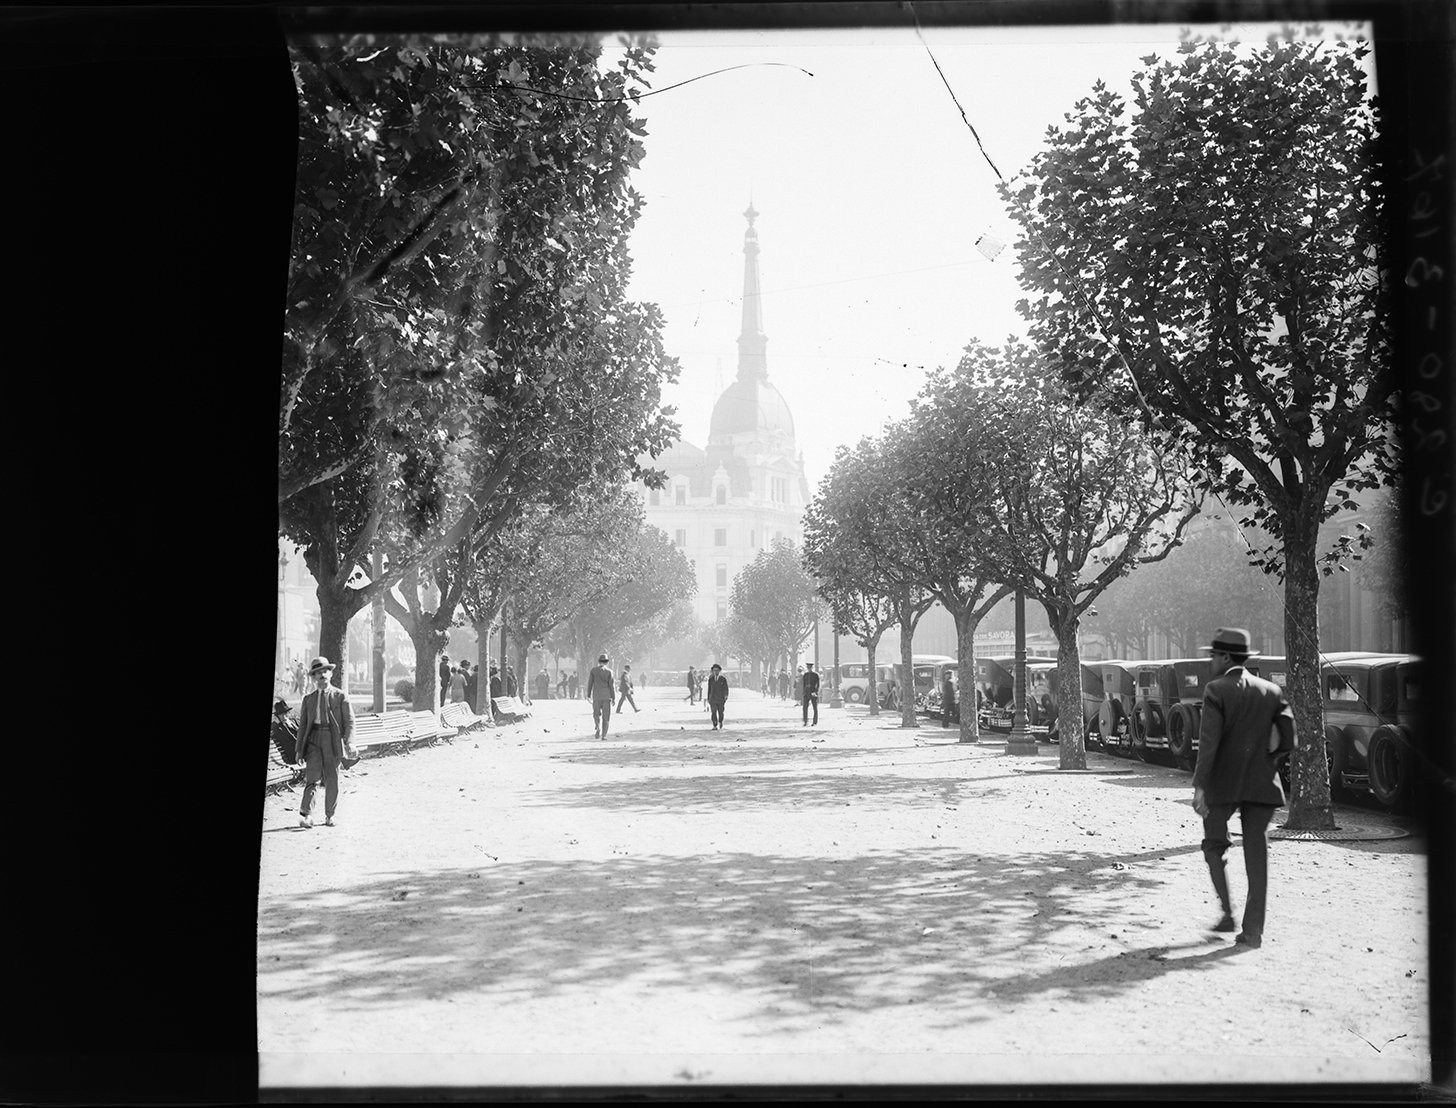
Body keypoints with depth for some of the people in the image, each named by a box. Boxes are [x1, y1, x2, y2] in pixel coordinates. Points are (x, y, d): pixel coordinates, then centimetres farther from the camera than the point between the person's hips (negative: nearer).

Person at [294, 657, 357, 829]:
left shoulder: (340, 696, 7)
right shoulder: (308, 699, 15)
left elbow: (349, 721, 2)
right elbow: (302, 724, 15)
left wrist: (349, 742, -12)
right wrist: (299, 749, 8)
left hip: (333, 741, -1)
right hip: (314, 740, 1)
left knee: (332, 780, 3)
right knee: (312, 777, -13)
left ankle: (329, 816, 15)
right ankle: (304, 814, -13)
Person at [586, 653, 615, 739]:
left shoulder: (593, 670, -1)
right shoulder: (609, 671, -3)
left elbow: (590, 683, -1)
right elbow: (611, 685, -3)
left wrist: (588, 695, 6)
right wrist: (613, 698, 1)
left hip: (596, 696, 0)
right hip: (607, 696, 0)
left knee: (597, 714, 13)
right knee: (606, 716, 6)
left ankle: (598, 727, -14)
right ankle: (604, 735, 4)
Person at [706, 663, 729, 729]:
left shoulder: (723, 679, 3)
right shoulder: (710, 679, 9)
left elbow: (726, 688, 0)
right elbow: (709, 689, 13)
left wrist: (726, 695, -16)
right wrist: (708, 699, 12)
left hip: (721, 699, -1)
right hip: (713, 699, 1)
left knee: (720, 712, 7)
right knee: (713, 712, -10)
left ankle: (720, 723, 31)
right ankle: (715, 726, -11)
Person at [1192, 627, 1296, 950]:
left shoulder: (1216, 690, -7)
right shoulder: (1272, 691, 6)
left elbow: (1209, 741, -16)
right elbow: (1288, 740, 2)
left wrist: (1199, 785, -19)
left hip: (1222, 781, -3)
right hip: (1261, 784, 4)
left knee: (1214, 845, 16)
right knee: (1257, 854, 6)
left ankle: (1227, 911, 6)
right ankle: (1253, 930, 4)